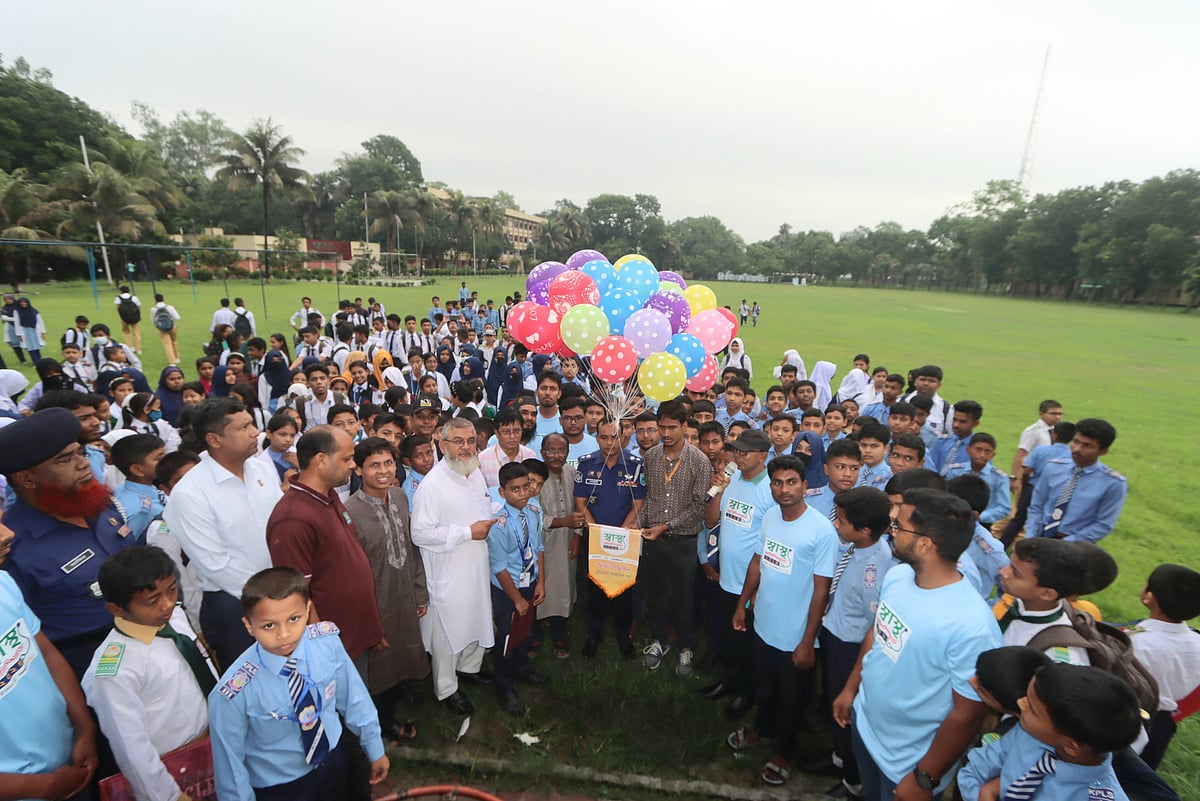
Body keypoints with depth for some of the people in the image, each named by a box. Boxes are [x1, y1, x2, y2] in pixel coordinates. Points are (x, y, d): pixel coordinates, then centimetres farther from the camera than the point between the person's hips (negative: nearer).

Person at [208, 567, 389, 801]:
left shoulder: (327, 640, -24)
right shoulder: (234, 693, -31)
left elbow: (352, 697, -9)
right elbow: (230, 762, -16)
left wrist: (374, 749, 3)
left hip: (334, 762, 3)